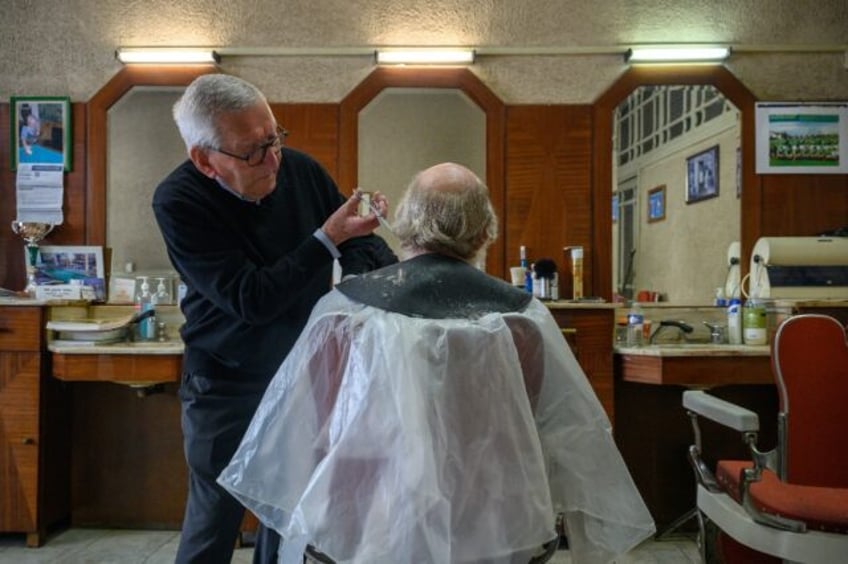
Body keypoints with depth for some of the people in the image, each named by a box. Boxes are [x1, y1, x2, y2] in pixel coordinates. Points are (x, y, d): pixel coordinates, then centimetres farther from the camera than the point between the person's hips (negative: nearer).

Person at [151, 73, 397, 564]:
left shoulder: (300, 169, -10)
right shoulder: (178, 202, -20)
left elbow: (358, 246, 2)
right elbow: (250, 299, -26)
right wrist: (328, 238, -29)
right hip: (227, 384, -3)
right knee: (215, 518, 8)